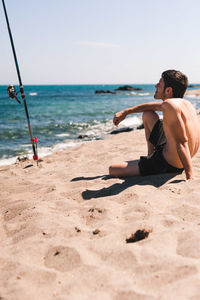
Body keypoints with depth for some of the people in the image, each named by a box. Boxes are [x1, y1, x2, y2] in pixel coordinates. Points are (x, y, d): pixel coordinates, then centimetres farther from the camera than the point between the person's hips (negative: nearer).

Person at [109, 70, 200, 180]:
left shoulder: (170, 104, -26)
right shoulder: (184, 103, 4)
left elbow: (182, 142, -30)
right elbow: (153, 106, 20)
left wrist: (190, 176, -32)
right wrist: (126, 112, 22)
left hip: (167, 166, -9)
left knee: (112, 170, -4)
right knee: (147, 114, 24)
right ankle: (151, 155, 27)